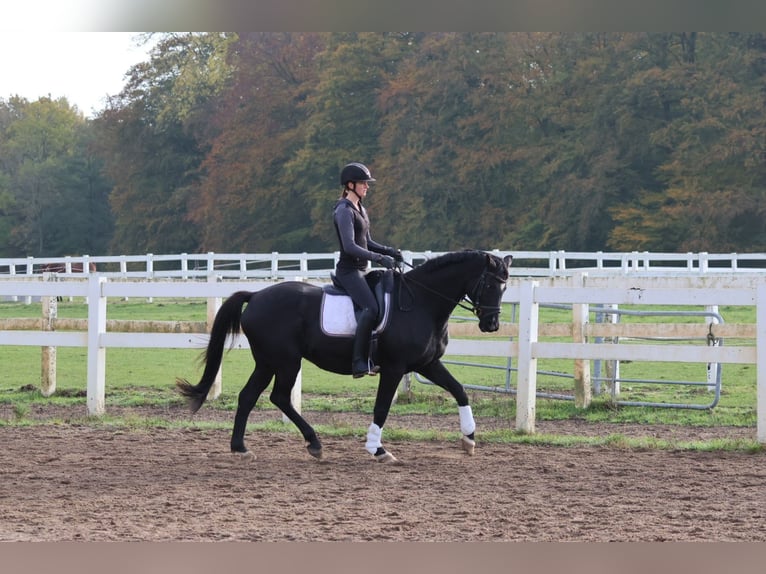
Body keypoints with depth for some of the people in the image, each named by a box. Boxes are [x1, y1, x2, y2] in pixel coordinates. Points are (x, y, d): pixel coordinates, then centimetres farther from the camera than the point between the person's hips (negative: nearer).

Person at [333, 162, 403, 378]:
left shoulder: (360, 209, 17)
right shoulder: (344, 211, -12)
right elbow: (350, 246, -22)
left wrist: (389, 251, 6)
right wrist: (379, 258, -26)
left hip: (361, 270, 10)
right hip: (349, 269, -10)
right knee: (371, 307, -25)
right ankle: (359, 363, -29)